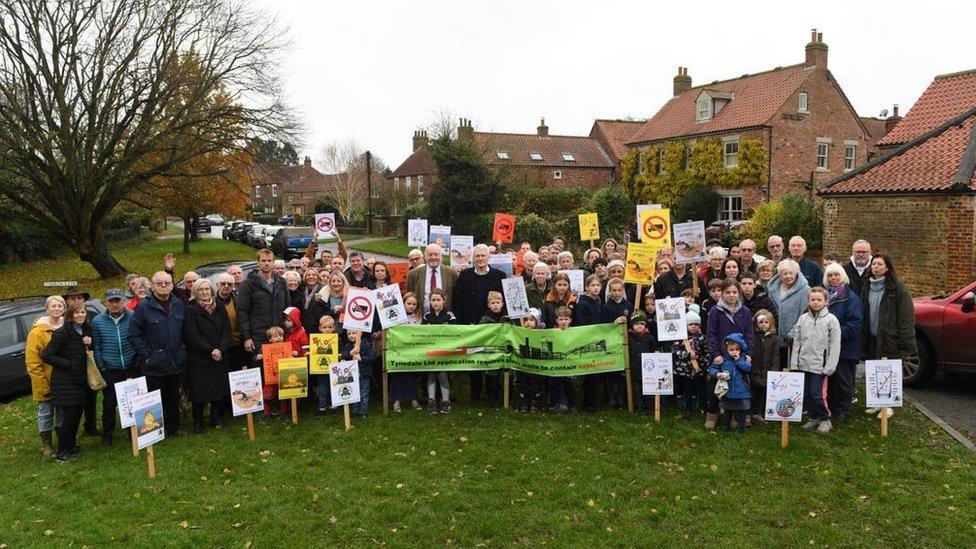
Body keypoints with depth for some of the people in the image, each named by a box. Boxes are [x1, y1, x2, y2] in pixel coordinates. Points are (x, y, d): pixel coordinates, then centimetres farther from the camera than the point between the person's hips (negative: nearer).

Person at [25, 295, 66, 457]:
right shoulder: (38, 331, -12)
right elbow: (32, 362, -14)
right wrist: (43, 385, -16)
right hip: (45, 384, -4)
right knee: (46, 414, 8)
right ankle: (47, 446, 22)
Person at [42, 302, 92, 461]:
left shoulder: (86, 330, 7)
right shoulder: (62, 333, -16)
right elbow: (47, 356, -16)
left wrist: (89, 344, -3)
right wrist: (69, 364, -18)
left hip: (80, 380, 7)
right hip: (65, 382, -7)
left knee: (77, 413, 13)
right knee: (69, 415, -4)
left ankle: (71, 445, 29)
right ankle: (62, 452, 9)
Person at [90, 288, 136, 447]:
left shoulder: (133, 318, -3)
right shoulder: (97, 322, 1)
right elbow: (96, 348, 4)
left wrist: (137, 363, 1)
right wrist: (101, 368, 0)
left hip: (131, 368, 0)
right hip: (109, 371, 0)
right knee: (109, 404, 8)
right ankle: (107, 436, 23)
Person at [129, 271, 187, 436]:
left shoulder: (179, 305, 5)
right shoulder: (144, 307, -8)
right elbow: (133, 334, -7)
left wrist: (182, 350, 9)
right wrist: (145, 354, -9)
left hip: (176, 363, 4)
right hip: (154, 365, -4)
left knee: (173, 398, 15)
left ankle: (173, 427, 29)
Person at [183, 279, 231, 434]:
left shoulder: (220, 308, 9)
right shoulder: (191, 310, -4)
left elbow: (227, 331, 4)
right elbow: (193, 336, -11)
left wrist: (220, 349, -11)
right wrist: (210, 351, -15)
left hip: (220, 356, 4)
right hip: (199, 359, -4)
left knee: (219, 389, 5)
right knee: (200, 391, -2)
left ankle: (217, 419, 17)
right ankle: (198, 422, 9)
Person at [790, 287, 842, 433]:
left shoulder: (831, 320, -4)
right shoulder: (803, 319, 7)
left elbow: (835, 346, -6)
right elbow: (796, 342, 9)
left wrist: (829, 367, -11)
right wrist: (794, 364, 4)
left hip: (819, 365, -4)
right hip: (803, 364, 4)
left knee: (817, 394, -8)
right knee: (805, 393, 10)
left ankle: (825, 419, 11)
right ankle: (813, 418, 26)